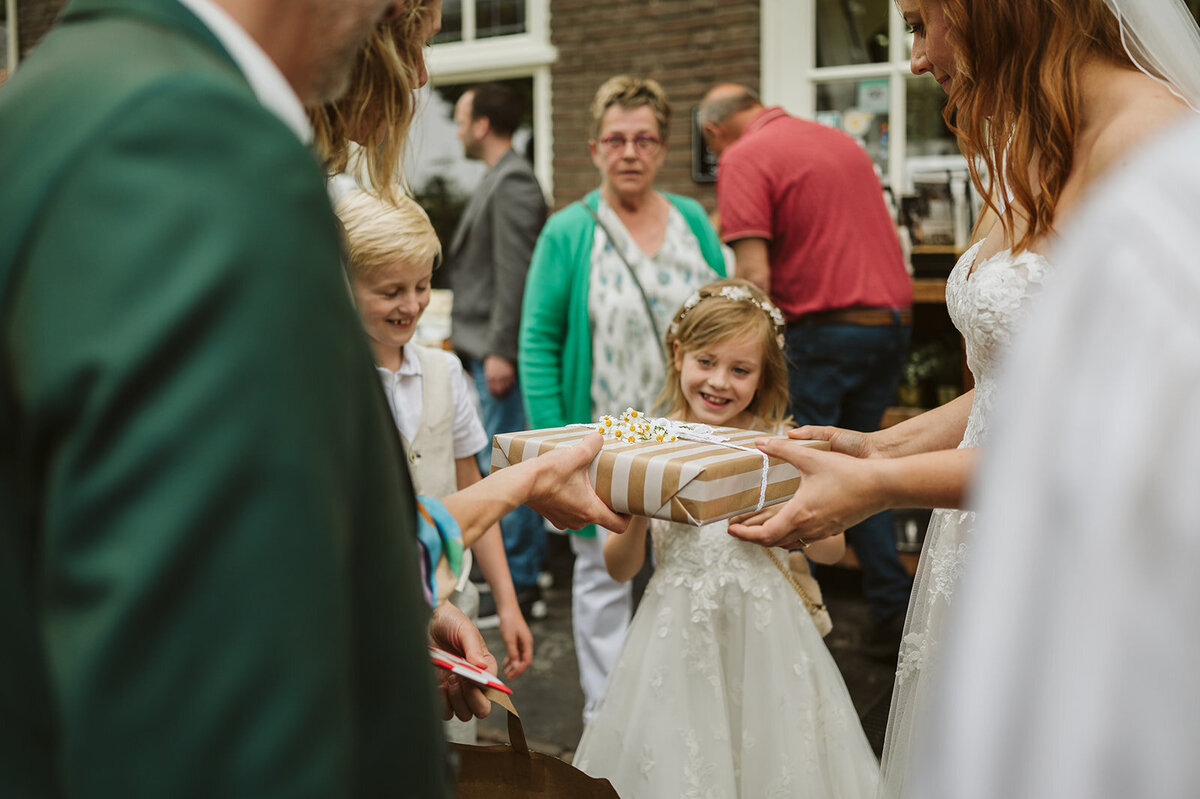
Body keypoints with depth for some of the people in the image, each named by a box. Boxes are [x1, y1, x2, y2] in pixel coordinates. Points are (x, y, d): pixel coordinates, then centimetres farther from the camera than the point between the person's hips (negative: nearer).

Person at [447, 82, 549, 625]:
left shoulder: (512, 183, -13)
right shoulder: (501, 179, 18)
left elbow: (514, 274, -20)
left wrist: (500, 351, -22)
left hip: (498, 352, -10)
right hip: (491, 349, 10)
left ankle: (517, 585, -1)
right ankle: (526, 573, 23)